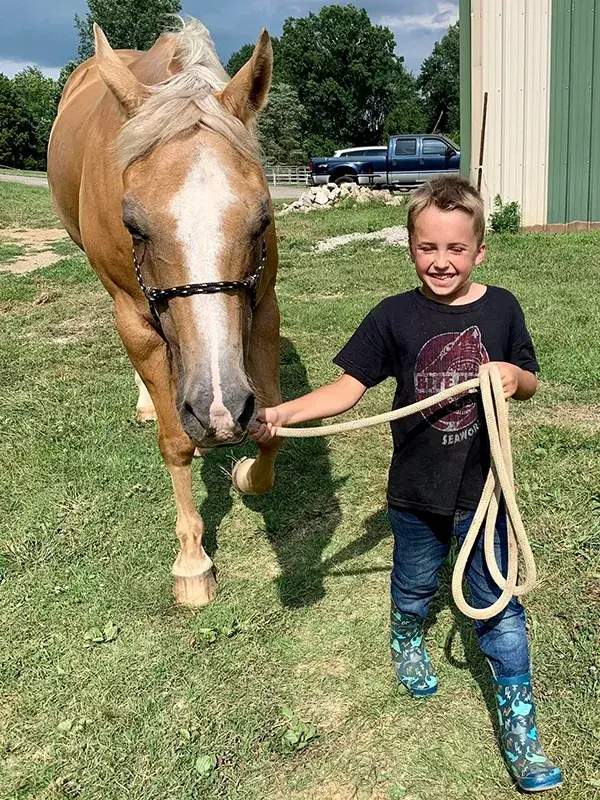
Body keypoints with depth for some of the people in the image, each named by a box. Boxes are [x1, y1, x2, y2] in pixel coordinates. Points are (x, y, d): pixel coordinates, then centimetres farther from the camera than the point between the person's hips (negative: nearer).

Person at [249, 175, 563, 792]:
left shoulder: (501, 309, -7)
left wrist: (515, 377, -18)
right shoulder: (394, 317, -12)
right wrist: (282, 413, -28)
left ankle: (518, 727, 25)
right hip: (416, 495, 0)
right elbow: (347, 389, -13)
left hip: (482, 491, 0)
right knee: (414, 586, 24)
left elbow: (530, 385, 6)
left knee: (498, 606, 8)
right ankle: (407, 640, 58)